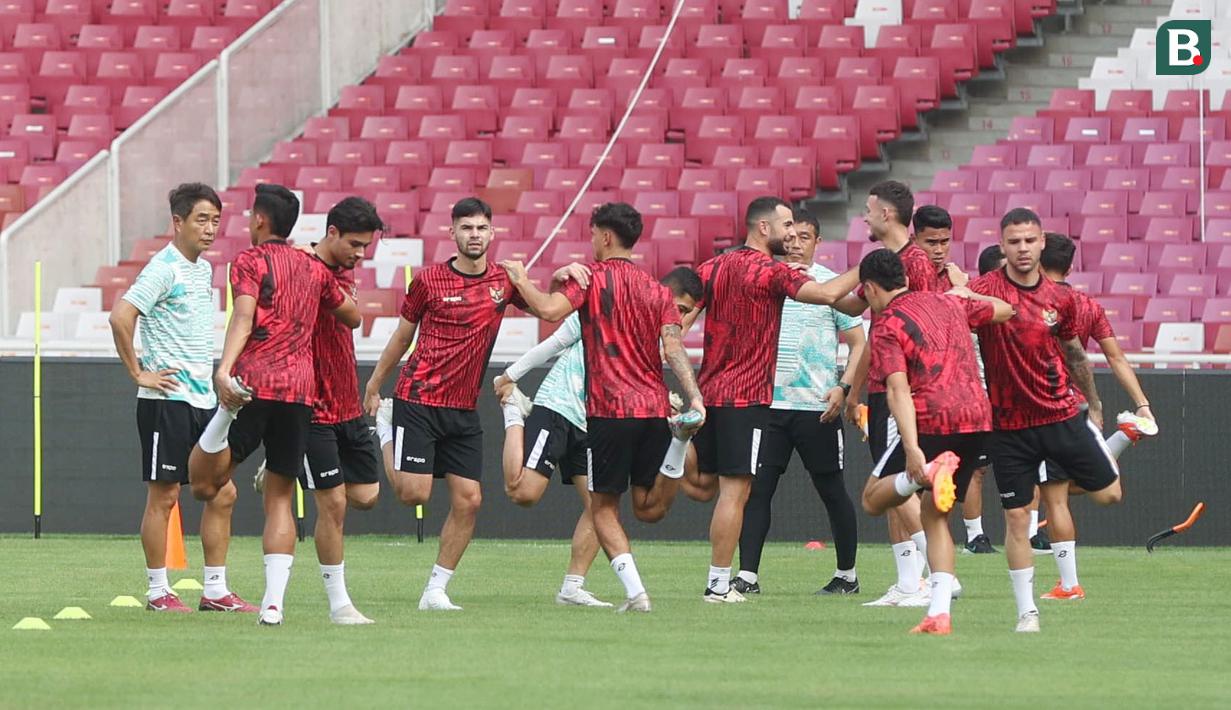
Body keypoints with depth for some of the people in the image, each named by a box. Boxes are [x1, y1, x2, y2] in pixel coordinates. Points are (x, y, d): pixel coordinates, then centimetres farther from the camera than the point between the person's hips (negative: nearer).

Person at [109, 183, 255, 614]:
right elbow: (121, 317, -22)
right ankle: (158, 592, 5)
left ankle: (215, 590, 11)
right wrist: (138, 373, -16)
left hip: (203, 399, 8)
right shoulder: (164, 269, -13)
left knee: (222, 493, 6)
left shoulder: (205, 269, 14)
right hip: (166, 400, -8)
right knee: (163, 496, -2)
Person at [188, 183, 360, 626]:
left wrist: (225, 369, -27)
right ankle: (273, 602, -2)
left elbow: (244, 318, -15)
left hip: (254, 384, -4)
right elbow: (352, 316, 31)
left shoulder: (250, 262, 1)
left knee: (204, 483, -4)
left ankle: (223, 425, -36)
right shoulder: (314, 269, 16)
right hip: (300, 391, 4)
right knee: (280, 499, 9)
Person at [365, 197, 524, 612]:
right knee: (413, 493, -11)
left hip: (463, 410, 4)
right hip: (419, 402, -4)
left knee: (469, 500, -4)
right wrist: (373, 388, 12)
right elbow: (402, 337, 7)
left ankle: (436, 591, 6)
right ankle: (384, 426, 19)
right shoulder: (429, 281, -2)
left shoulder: (503, 282, 6)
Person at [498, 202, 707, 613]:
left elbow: (550, 310, -19)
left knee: (603, 509, 7)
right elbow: (673, 349, -1)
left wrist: (521, 281, -2)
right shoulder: (657, 291, 12)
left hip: (610, 410, -4)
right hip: (655, 408, 4)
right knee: (648, 509, 11)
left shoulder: (593, 277, -2)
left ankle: (635, 592, -8)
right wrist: (694, 398, -11)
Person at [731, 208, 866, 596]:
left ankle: (847, 574, 19)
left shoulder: (831, 284, 1)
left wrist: (843, 387, -10)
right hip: (768, 402, 2)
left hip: (818, 406, -2)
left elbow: (858, 342, 3)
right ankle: (747, 575, -5)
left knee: (831, 489, 6)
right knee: (756, 488, -6)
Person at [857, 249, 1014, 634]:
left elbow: (898, 390, -16)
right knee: (935, 517, 15)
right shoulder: (949, 304, 16)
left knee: (873, 499, 9)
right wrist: (964, 292, 51)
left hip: (933, 420, -6)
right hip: (978, 417, 6)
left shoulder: (887, 328, -3)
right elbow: (1004, 310, 33)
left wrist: (912, 449, -24)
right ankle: (939, 613, 2)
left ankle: (931, 471, -21)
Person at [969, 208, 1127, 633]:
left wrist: (1093, 404, 23)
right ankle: (1027, 611, 11)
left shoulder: (1061, 299, 2)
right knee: (1016, 518, 0)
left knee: (1109, 494, 7)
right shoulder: (984, 291, -9)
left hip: (1062, 415, 2)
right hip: (1009, 425, -2)